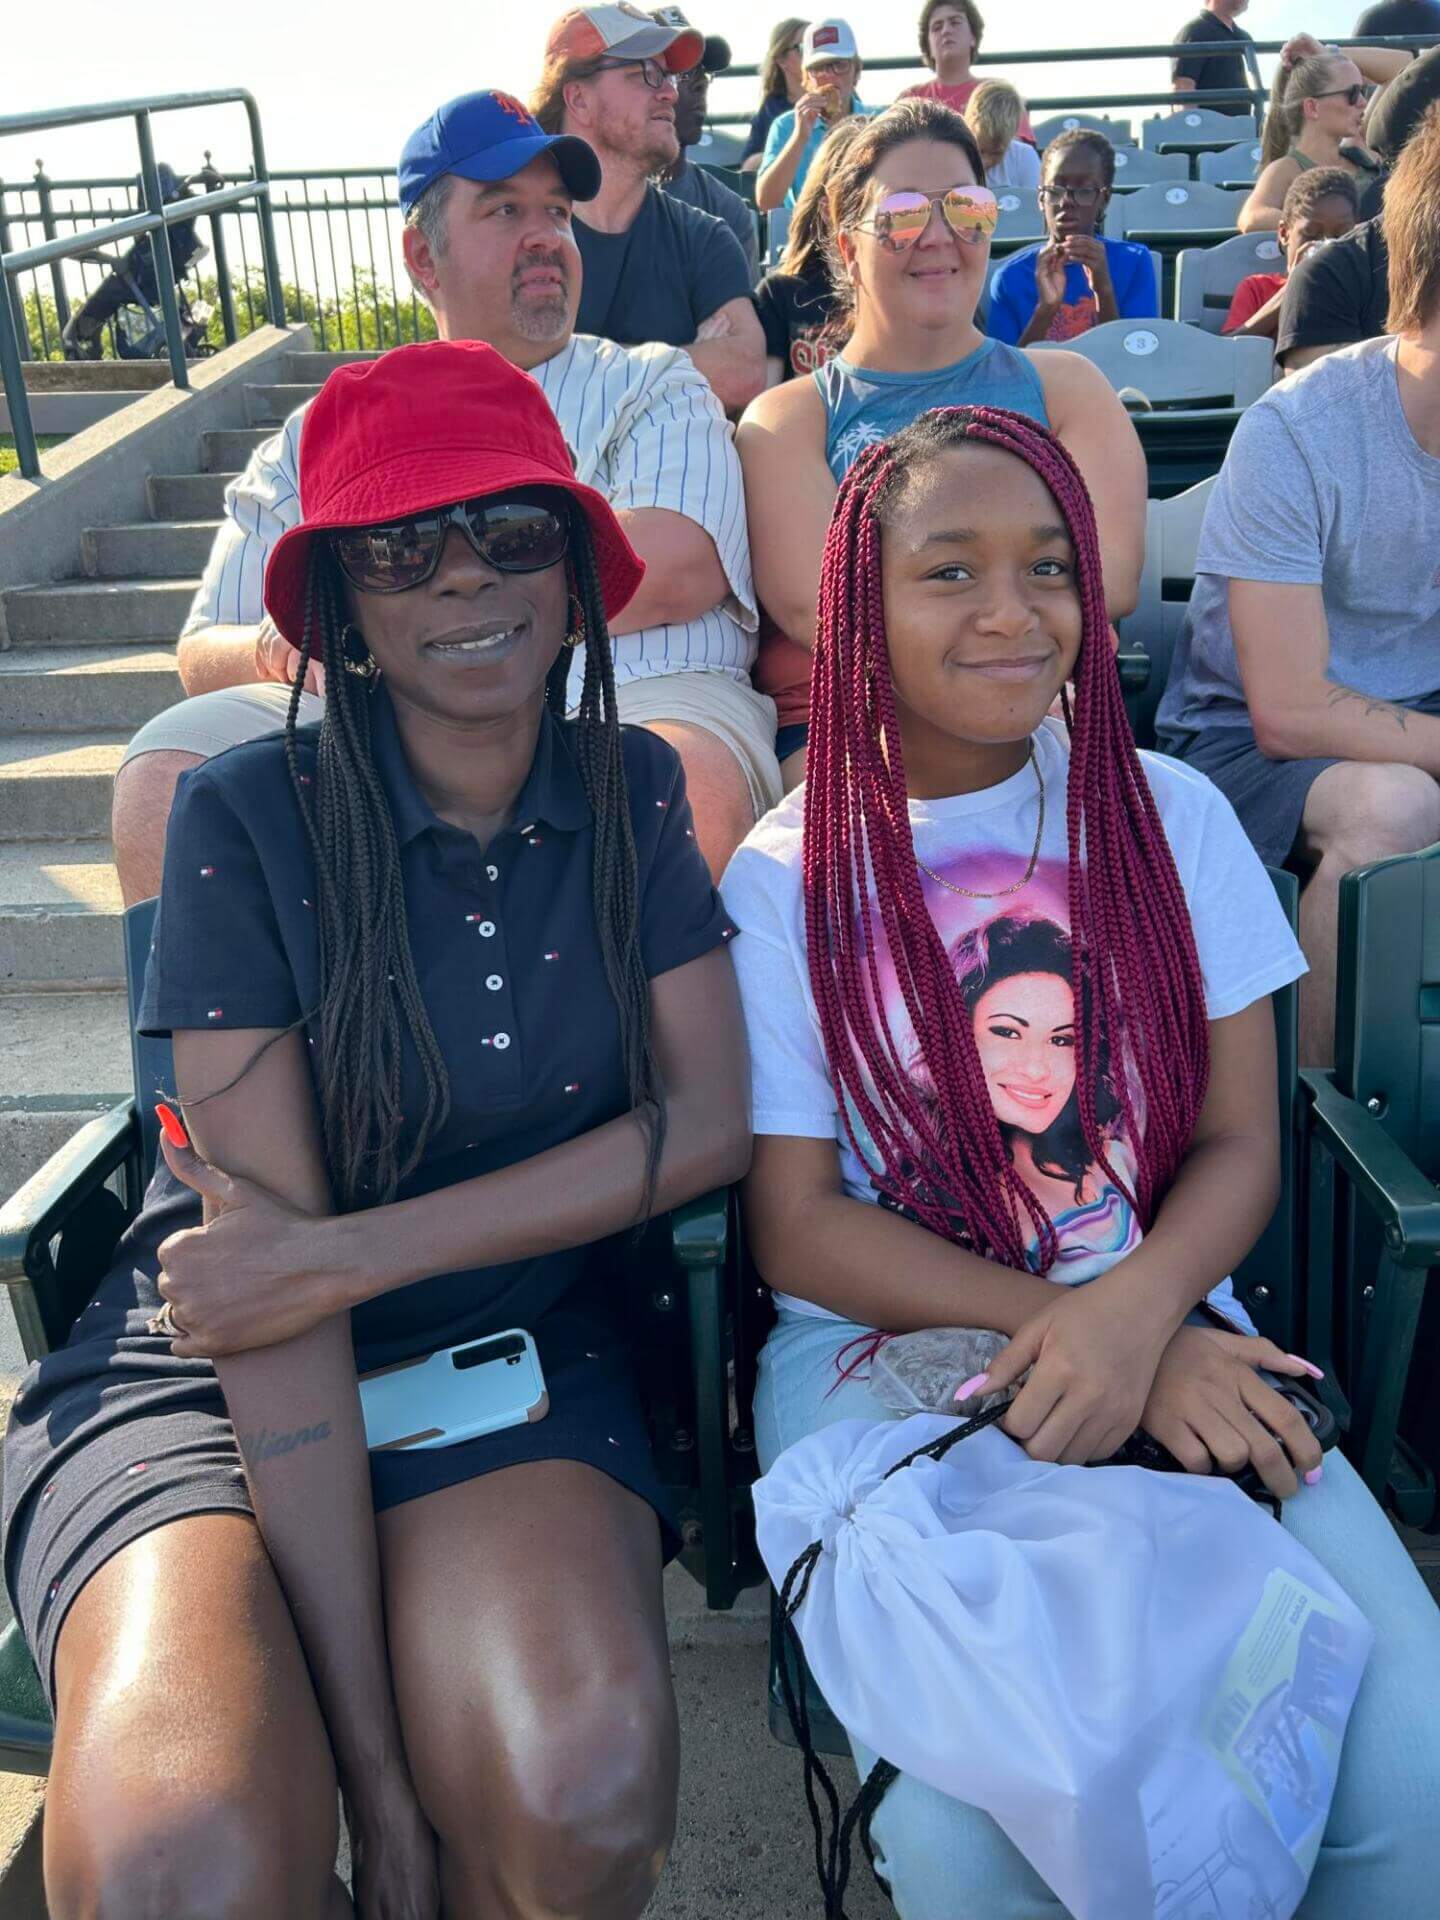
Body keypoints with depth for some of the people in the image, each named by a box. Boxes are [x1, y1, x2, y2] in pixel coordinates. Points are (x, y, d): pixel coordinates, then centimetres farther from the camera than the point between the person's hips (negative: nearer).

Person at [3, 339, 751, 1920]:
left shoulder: (627, 792, 1)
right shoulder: (251, 817, -11)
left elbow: (708, 1122, -6)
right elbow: (276, 1279, -16)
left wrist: (357, 1250, -17)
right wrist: (374, 1772, -18)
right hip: (214, 1377, -2)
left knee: (586, 1783, -27)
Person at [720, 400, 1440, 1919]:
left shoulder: (1169, 816, 6)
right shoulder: (787, 879, -2)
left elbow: (1238, 1142, 4)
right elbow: (796, 1226, -4)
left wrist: (1135, 1313, -18)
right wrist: (1067, 1328, -15)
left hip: (1164, 1326, 3)